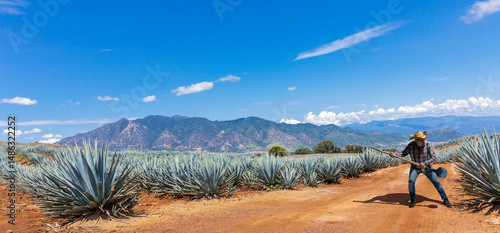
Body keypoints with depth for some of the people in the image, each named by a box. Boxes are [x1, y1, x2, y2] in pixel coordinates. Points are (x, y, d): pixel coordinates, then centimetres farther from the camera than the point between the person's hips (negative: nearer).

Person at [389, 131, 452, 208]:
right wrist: (395, 155, -29)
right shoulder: (411, 145, -17)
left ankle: (445, 200, 19)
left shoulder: (428, 145, -19)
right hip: (415, 167, 0)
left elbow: (433, 157, -20)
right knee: (411, 182, -18)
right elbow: (404, 153, -9)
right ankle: (412, 200, 1)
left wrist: (425, 163, -35)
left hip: (427, 167, 0)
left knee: (436, 182, -1)